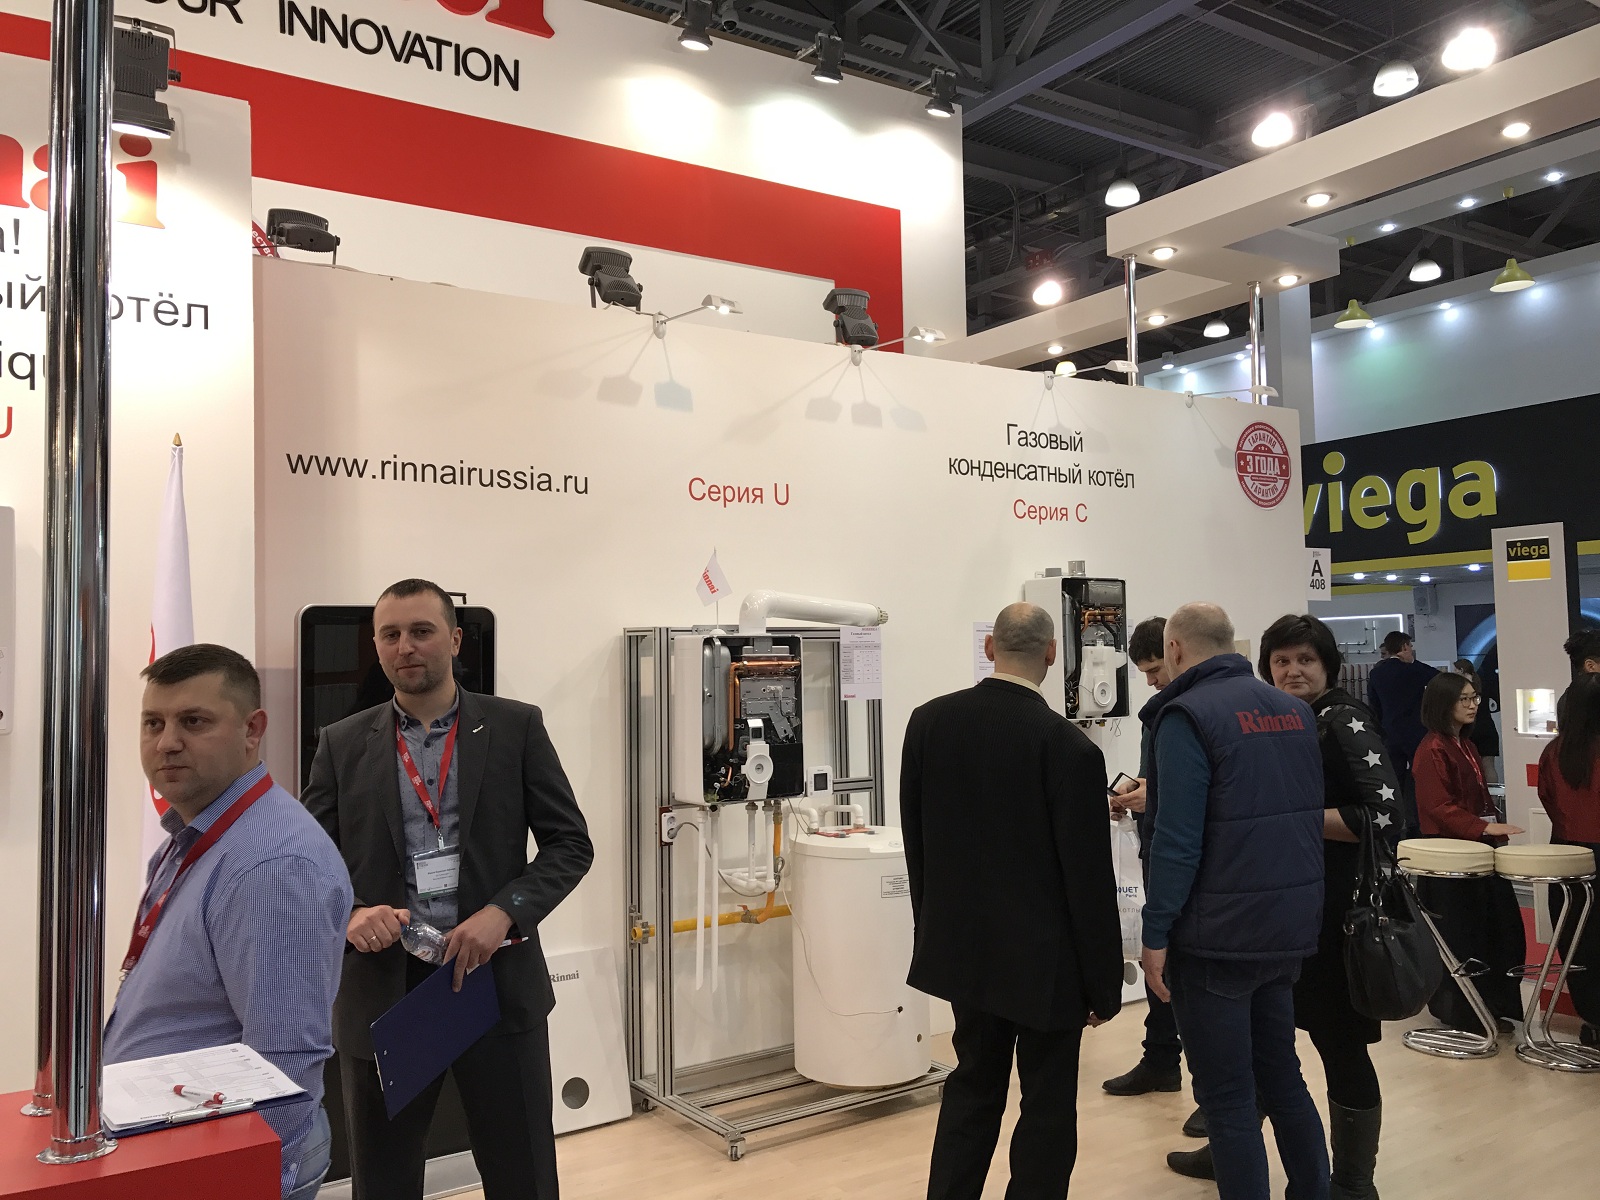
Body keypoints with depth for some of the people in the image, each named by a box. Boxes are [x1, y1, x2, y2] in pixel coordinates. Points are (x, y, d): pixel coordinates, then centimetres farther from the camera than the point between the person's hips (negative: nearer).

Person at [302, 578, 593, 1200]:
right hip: (382, 988, 2)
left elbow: (571, 843, 0)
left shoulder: (516, 727, 1)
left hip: (498, 980, -1)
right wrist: (348, 914, -15)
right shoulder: (343, 744, 6)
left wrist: (504, 912, -15)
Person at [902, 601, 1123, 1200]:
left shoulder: (929, 721, -4)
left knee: (973, 1085, 20)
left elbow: (915, 837, 4)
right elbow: (1089, 879, -15)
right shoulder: (1069, 747, -19)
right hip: (1045, 957, -5)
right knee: (1048, 1105, 11)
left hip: (964, 943, 5)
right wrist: (1104, 983, -4)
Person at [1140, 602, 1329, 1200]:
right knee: (1281, 1078, 20)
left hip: (1217, 936, -7)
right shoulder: (1294, 710, 8)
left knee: (1227, 1097, 3)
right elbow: (1308, 814, 15)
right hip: (1290, 927, 7)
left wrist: (1156, 935, -13)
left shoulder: (1188, 716, -14)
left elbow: (1178, 840, -19)